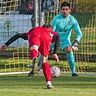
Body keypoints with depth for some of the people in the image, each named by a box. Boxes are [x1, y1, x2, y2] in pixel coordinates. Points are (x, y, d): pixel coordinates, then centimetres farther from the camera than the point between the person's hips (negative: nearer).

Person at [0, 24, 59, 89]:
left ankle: (34, 58, -66)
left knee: (34, 48, -30)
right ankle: (49, 83, 11)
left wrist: (6, 44, 31)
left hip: (34, 35, 0)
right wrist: (54, 53, 15)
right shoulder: (51, 33, 40)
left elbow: (18, 35, 33)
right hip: (46, 37, 0)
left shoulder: (31, 31, 46)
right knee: (44, 60, 14)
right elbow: (57, 37, 16)